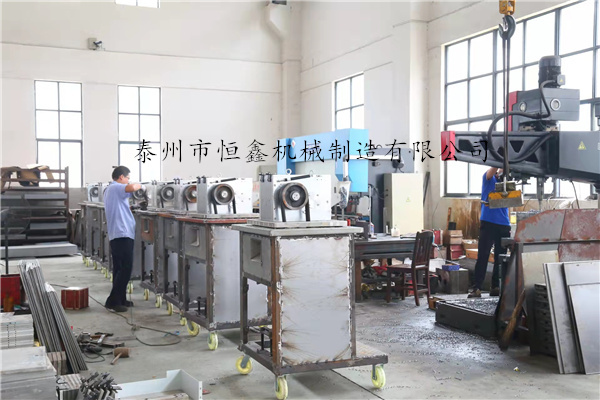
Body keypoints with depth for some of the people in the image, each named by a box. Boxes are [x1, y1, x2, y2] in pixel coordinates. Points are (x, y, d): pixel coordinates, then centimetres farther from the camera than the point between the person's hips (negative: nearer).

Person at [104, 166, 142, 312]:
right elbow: (131, 188, -30)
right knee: (126, 269, -10)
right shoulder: (115, 188, -11)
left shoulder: (109, 189, 22)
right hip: (123, 234, -11)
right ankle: (113, 301, -9)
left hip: (115, 235, 11)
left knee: (119, 269, 13)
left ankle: (120, 299, 19)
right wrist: (139, 185, -10)